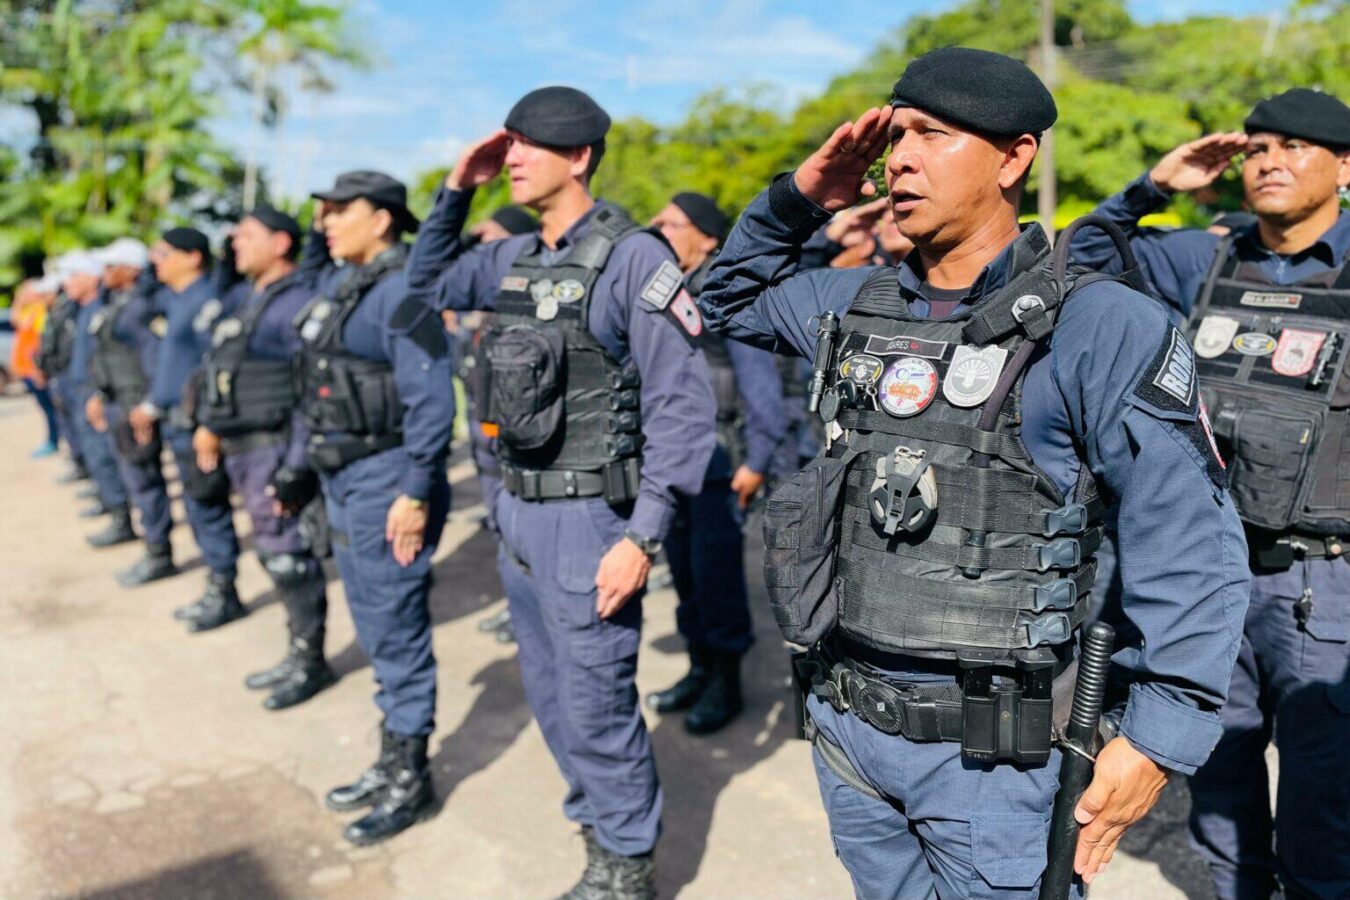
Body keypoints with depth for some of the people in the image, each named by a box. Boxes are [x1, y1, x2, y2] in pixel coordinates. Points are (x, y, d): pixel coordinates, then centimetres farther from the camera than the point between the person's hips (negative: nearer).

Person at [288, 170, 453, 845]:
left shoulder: (401, 290, -14)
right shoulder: (335, 283, 13)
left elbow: (430, 402, -20)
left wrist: (415, 493, -23)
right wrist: (302, 469, 18)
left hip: (387, 480, -9)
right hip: (342, 478, 9)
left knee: (396, 629, 0)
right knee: (373, 625, 17)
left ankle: (409, 780, 15)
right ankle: (389, 763, 31)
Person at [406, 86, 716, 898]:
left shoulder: (632, 257, -14)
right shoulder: (513, 258, 8)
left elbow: (683, 403, -17)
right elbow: (428, 286, 25)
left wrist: (643, 534, -21)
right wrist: (455, 192, 10)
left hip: (587, 516, -8)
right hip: (517, 509, 8)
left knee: (595, 701, 4)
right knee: (549, 694, 20)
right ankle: (599, 820, 41)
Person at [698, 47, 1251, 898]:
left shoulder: (1104, 329, -14)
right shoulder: (856, 304, 3)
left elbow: (1191, 547, -12)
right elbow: (731, 298, 21)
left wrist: (1160, 733, -14)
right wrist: (796, 200, 4)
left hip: (984, 748, -5)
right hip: (845, 722, 6)